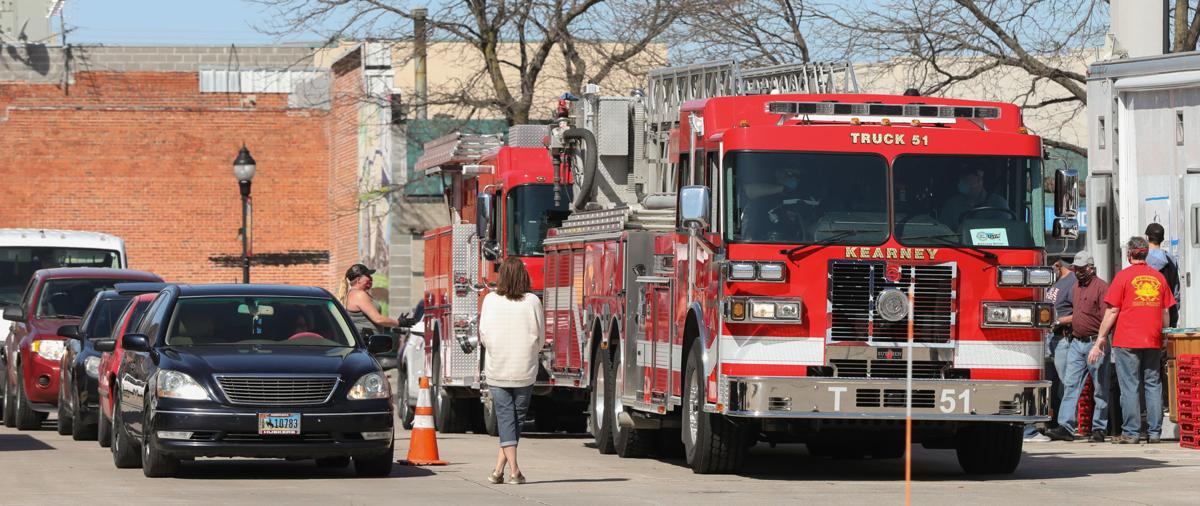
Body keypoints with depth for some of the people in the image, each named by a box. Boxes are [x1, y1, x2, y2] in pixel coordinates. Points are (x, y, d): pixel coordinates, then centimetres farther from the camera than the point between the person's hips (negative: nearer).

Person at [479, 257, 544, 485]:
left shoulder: (491, 300, -4)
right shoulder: (532, 302, -4)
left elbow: (484, 335, -2)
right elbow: (540, 338, 1)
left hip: (497, 370, 0)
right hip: (524, 370, 0)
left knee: (505, 417, 3)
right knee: (517, 417, 11)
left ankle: (513, 470, -6)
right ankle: (499, 468, 9)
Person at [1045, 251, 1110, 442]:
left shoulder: (1101, 287, -10)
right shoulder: (1076, 286, 15)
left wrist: (1100, 343, -21)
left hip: (1095, 342, -7)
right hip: (1076, 343, 7)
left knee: (1100, 389, 1)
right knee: (1070, 385, -2)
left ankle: (1099, 429, 5)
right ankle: (1066, 426, -7)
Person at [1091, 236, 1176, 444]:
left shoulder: (1123, 276, -4)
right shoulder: (1158, 277, 8)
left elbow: (1112, 312, -6)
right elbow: (1165, 312, 11)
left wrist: (1099, 342, -2)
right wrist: (1163, 337, 23)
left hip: (1127, 341, -4)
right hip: (1153, 341, 4)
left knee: (1130, 386, -2)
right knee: (1153, 384, 9)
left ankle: (1130, 432, -3)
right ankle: (1154, 432, 8)